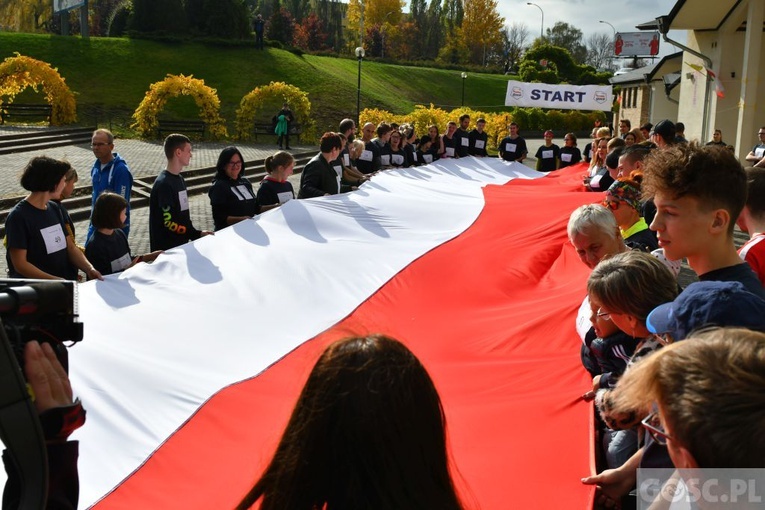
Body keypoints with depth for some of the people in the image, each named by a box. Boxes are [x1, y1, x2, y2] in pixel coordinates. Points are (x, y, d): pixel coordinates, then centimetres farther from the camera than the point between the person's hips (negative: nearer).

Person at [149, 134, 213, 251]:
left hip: (181, 245, 9)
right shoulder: (163, 184, -17)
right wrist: (196, 234, -16)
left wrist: (195, 233, 3)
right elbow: (168, 223, -21)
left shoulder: (179, 179, 12)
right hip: (166, 250, -9)